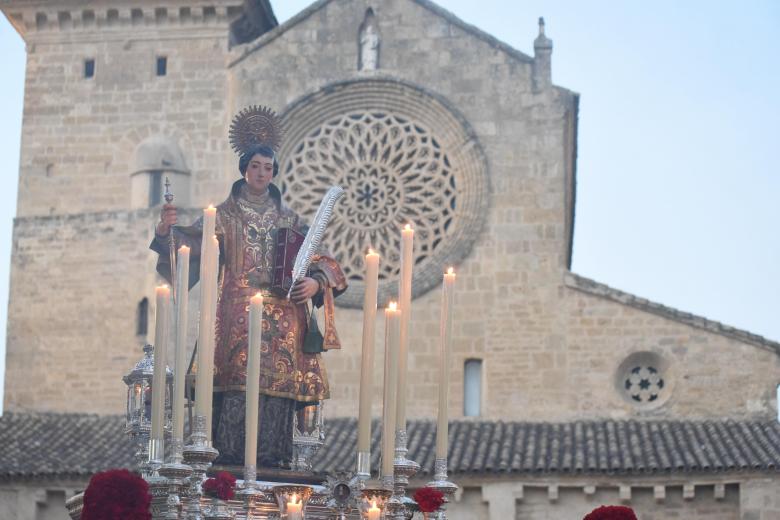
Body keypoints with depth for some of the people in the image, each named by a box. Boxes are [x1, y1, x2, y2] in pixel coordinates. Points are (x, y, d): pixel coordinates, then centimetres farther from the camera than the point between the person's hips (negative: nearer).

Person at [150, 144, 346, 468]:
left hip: (282, 315, 3)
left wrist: (316, 283, -5)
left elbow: (317, 259, 16)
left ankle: (271, 457, -3)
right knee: (238, 383, -14)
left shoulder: (288, 219, 17)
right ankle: (230, 455, -13)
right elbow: (195, 240, -3)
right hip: (238, 313, -2)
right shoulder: (225, 214, 10)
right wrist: (167, 231, -23)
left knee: (277, 381, -5)